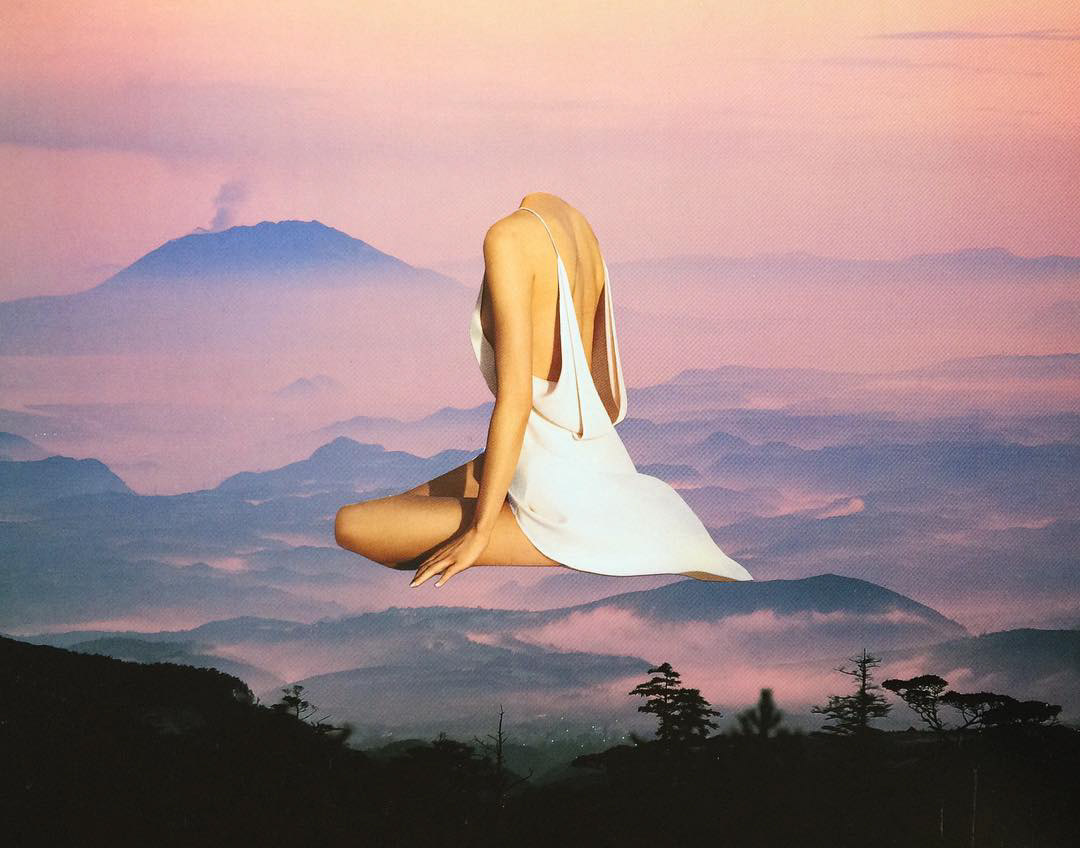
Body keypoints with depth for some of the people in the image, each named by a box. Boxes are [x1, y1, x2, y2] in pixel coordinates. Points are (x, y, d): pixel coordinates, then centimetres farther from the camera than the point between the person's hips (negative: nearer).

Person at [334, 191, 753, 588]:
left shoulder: (509, 236, -20)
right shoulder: (575, 221, 5)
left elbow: (515, 399, -22)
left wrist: (478, 532, -16)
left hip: (561, 501, -9)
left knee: (350, 524, -3)